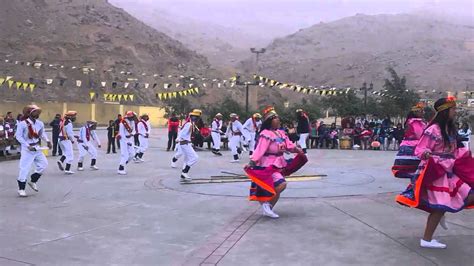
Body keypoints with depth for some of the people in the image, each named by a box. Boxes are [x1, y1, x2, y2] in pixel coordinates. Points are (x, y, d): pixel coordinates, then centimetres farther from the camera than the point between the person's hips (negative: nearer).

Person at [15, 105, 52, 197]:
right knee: (25, 168, -5)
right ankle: (21, 189, 8)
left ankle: (33, 181, 25)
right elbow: (18, 136, -14)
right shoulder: (22, 124, -15)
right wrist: (28, 146, -20)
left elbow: (42, 133, 15)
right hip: (27, 149, -7)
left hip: (37, 148, 7)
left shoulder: (40, 123, 3)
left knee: (43, 164, 8)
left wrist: (48, 141, -3)